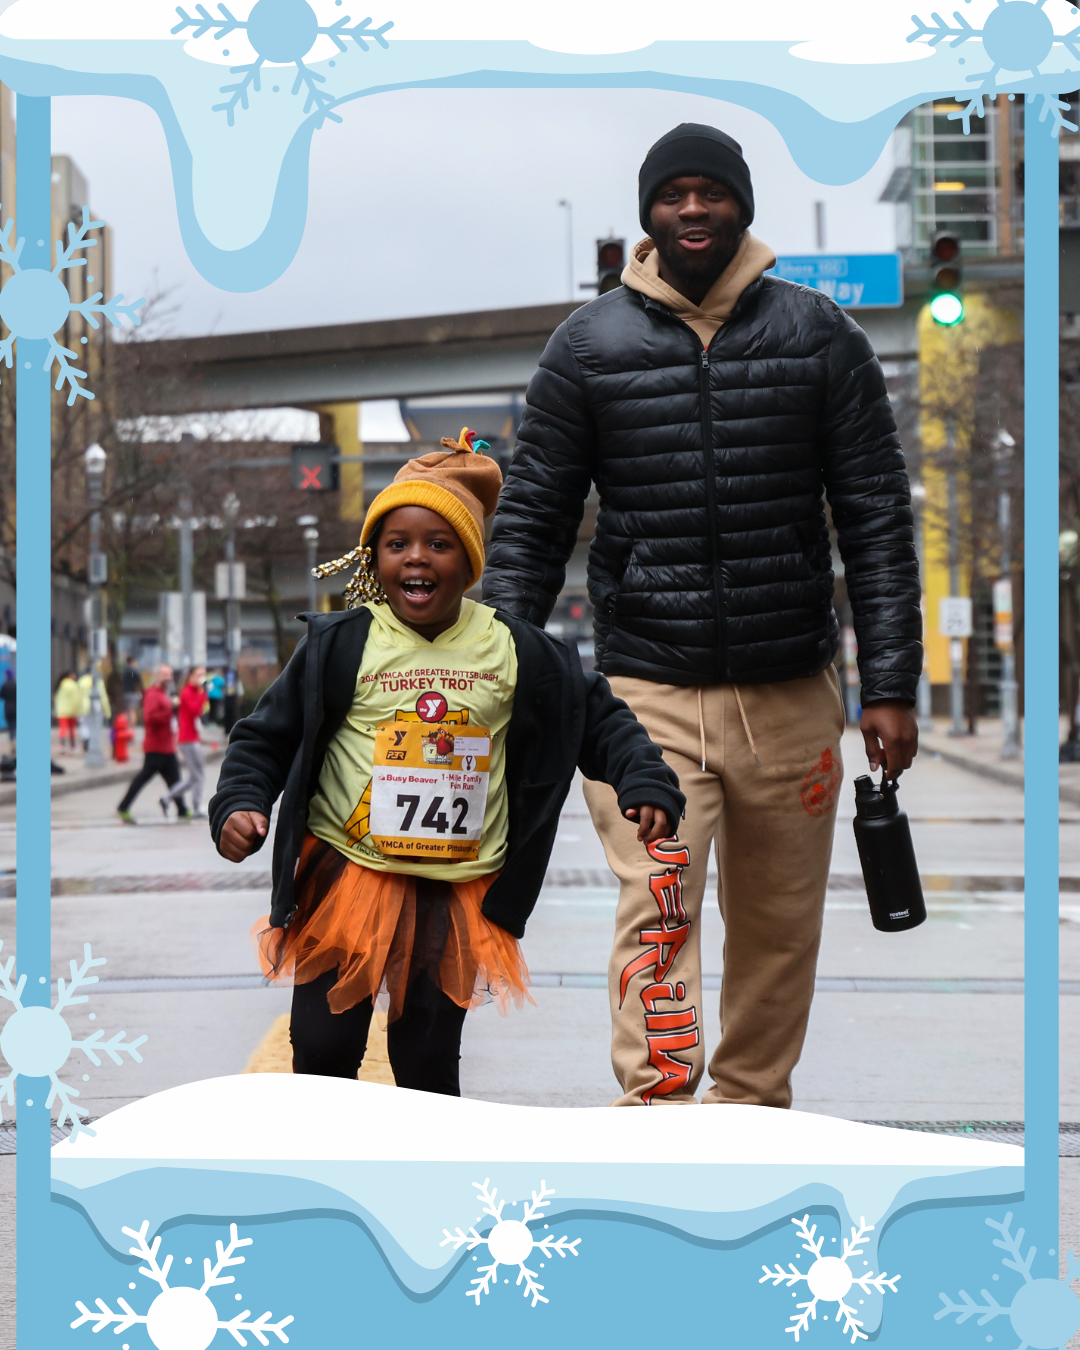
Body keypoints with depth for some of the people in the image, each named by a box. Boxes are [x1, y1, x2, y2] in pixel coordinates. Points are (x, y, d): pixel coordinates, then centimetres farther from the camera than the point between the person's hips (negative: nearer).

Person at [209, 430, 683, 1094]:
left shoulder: (517, 651, 1)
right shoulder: (341, 645, -3)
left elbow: (599, 718, 10)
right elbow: (268, 736, 4)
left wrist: (647, 784, -4)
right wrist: (239, 804, -11)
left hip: (460, 892, 1)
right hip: (349, 873, 0)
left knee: (429, 1061, 6)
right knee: (323, 1051, 1)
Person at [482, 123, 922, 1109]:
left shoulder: (820, 337, 5)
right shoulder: (590, 345, 4)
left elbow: (877, 517, 5)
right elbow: (533, 519, 6)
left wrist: (892, 684, -1)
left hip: (791, 693, 2)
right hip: (647, 691, -2)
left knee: (779, 925, 10)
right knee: (658, 907, -15)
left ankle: (752, 1112, 25)